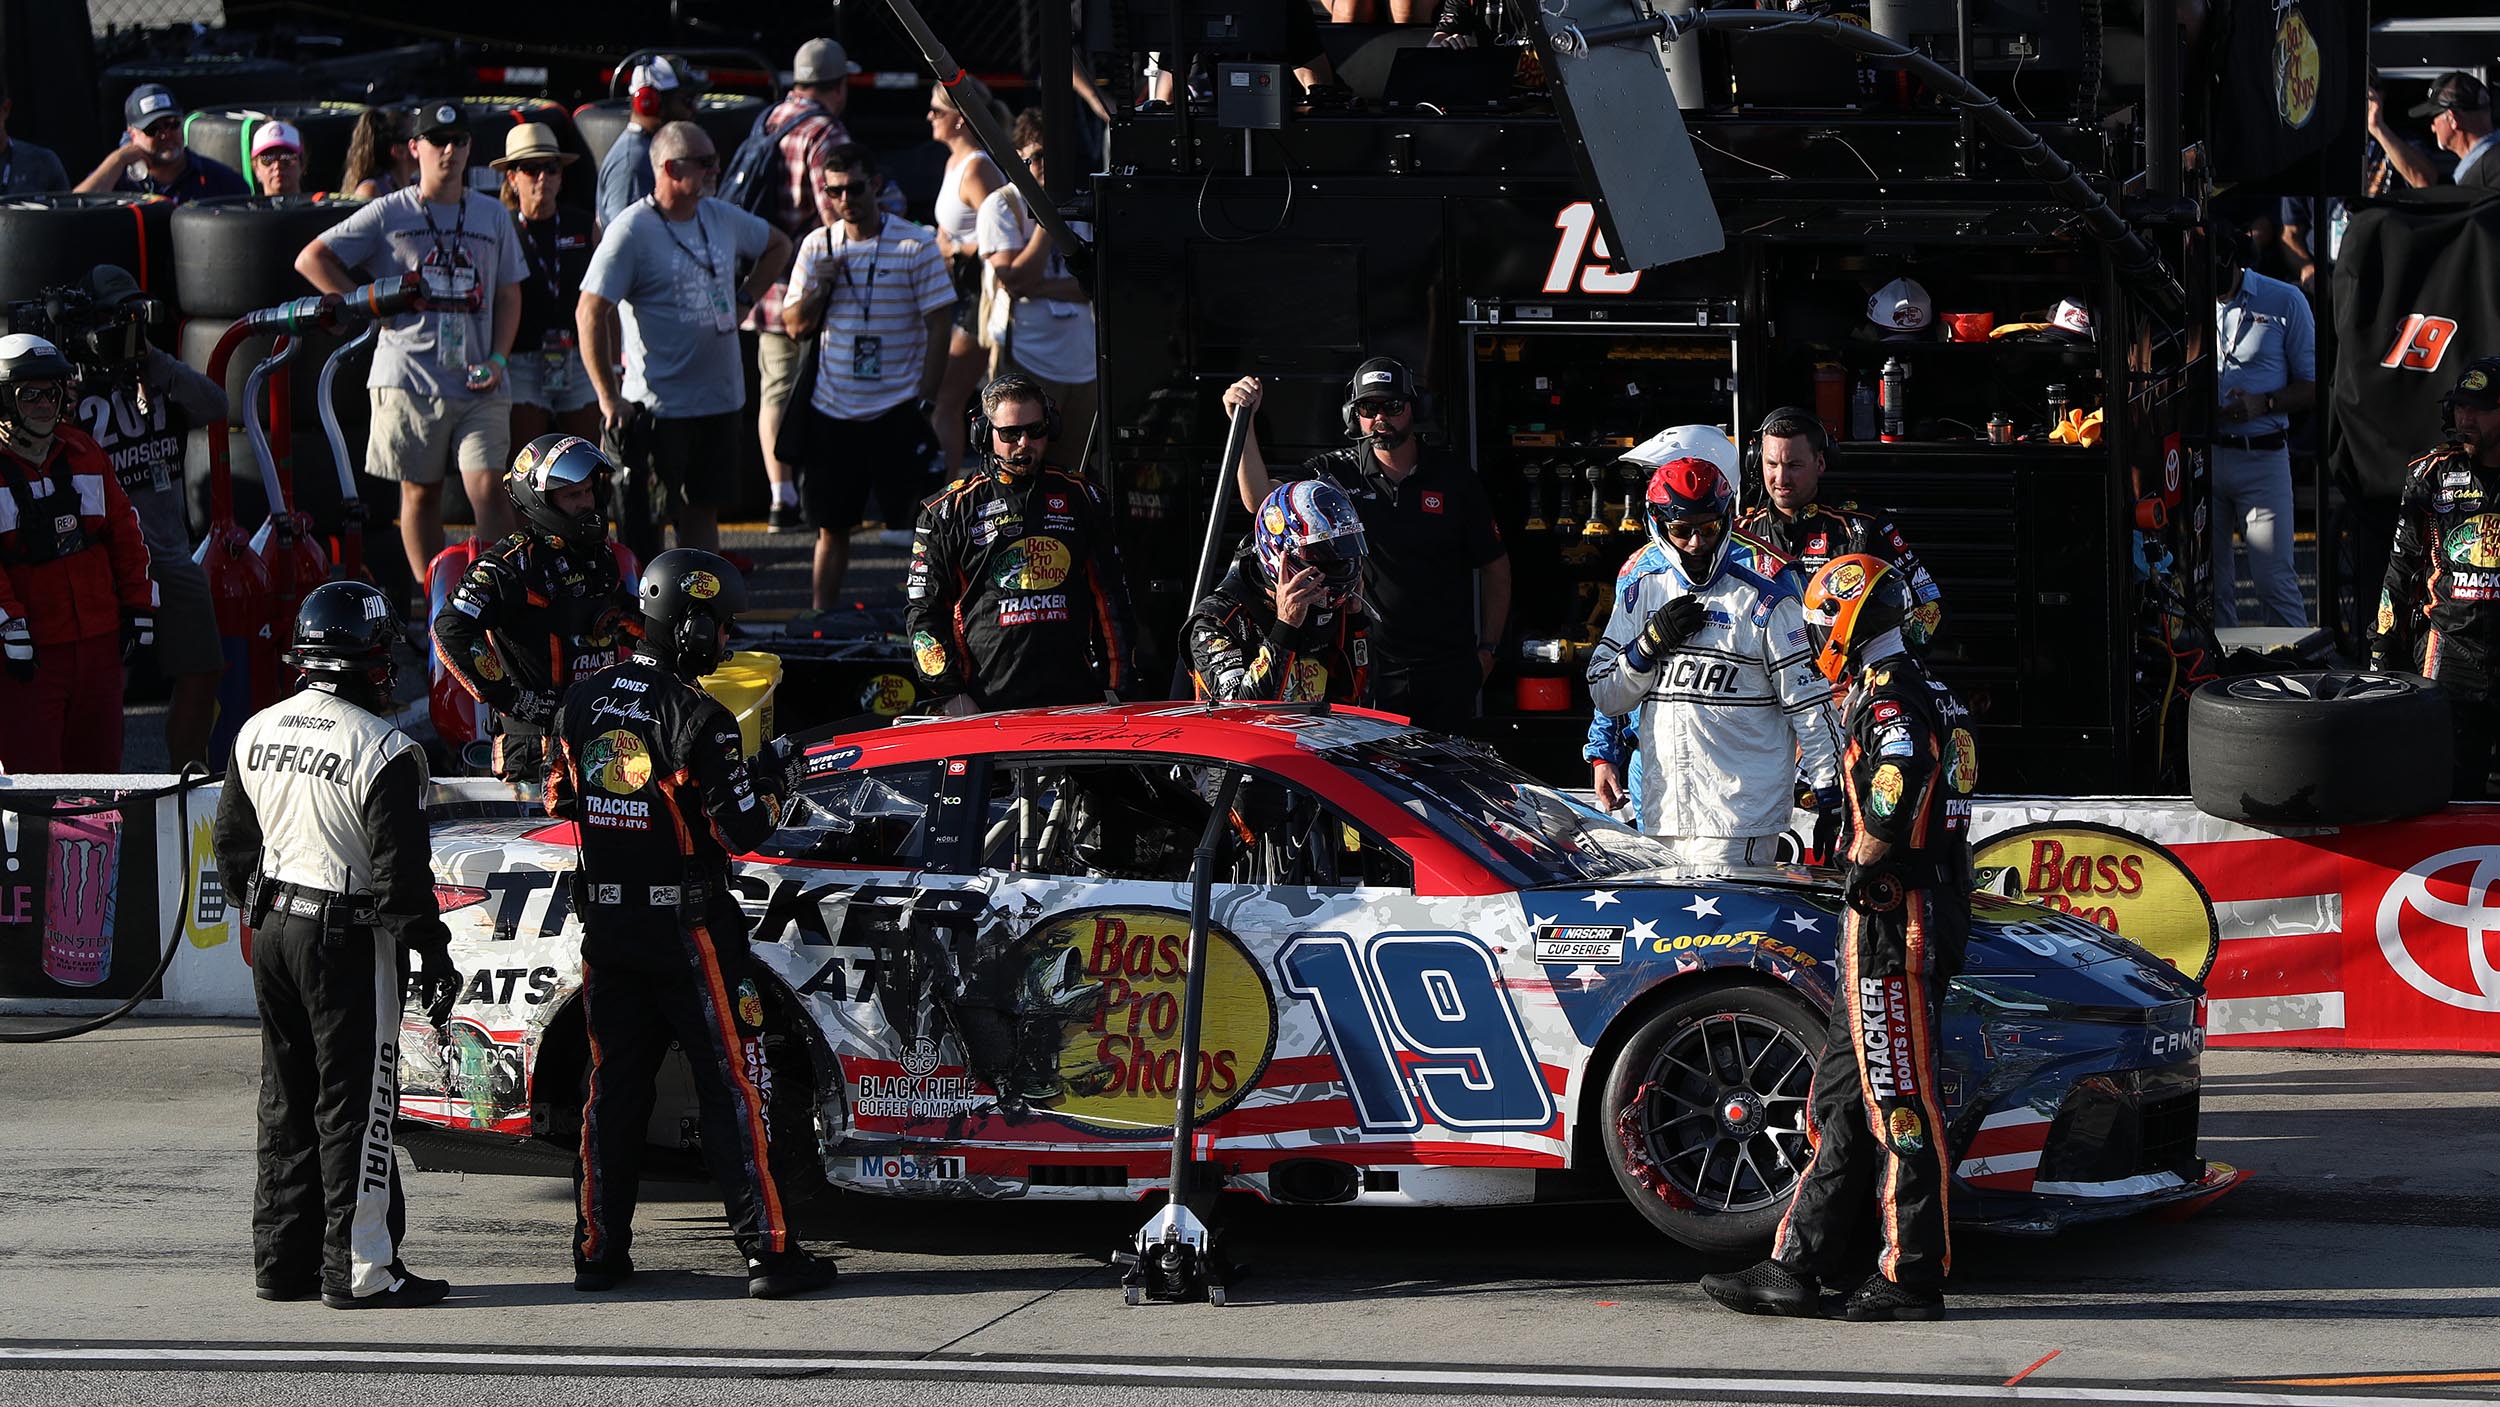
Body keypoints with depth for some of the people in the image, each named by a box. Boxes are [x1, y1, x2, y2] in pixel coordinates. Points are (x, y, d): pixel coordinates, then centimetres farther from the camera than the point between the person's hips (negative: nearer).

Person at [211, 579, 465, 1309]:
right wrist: (433, 954, -9)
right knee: (355, 1103, -2)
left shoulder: (257, 733, 5)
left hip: (275, 928, 7)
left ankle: (281, 1258, 19)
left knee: (287, 1101, 14)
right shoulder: (383, 752, -17)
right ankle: (360, 1268, -2)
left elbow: (232, 842, 14)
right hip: (349, 942, -7)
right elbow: (401, 867, -17)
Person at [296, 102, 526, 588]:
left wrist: (498, 360, 1)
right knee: (420, 493, 5)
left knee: (488, 488, -11)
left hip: (479, 385, 1)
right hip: (410, 379, -1)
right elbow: (310, 259, 3)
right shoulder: (389, 214, 3)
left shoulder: (492, 216, 13)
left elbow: (508, 295, 16)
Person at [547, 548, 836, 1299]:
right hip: (686, 927, -6)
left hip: (605, 921, 6)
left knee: (613, 1085, 12)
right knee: (732, 1087, -1)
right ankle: (768, 1251, -1)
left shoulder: (581, 703, 4)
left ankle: (599, 1250, 14)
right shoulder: (695, 717, -16)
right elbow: (740, 831, -16)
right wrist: (772, 782, 3)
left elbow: (561, 800, 14)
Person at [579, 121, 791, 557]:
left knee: (703, 510, 13)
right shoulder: (632, 230, -13)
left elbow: (777, 246, 30)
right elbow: (589, 313, -17)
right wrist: (609, 398, -18)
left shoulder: (723, 218, 8)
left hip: (722, 401, 7)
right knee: (646, 520, -5)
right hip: (659, 406, -7)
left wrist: (744, 297, 15)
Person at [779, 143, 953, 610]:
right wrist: (819, 284, -9)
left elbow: (938, 326, -4)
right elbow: (795, 326, 9)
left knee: (914, 521, -2)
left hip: (897, 411, -4)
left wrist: (924, 401, -10)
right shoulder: (817, 246, 7)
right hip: (832, 411, 4)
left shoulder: (916, 244, -5)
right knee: (830, 524, 8)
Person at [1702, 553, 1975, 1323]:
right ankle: (1795, 1270, 14)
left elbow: (1890, 808, -28)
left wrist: (1862, 866, -13)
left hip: (1894, 918, -11)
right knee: (1843, 1098, 12)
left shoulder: (1889, 703, -14)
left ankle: (1912, 1277, -3)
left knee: (1899, 1101, -6)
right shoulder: (1927, 694, 19)